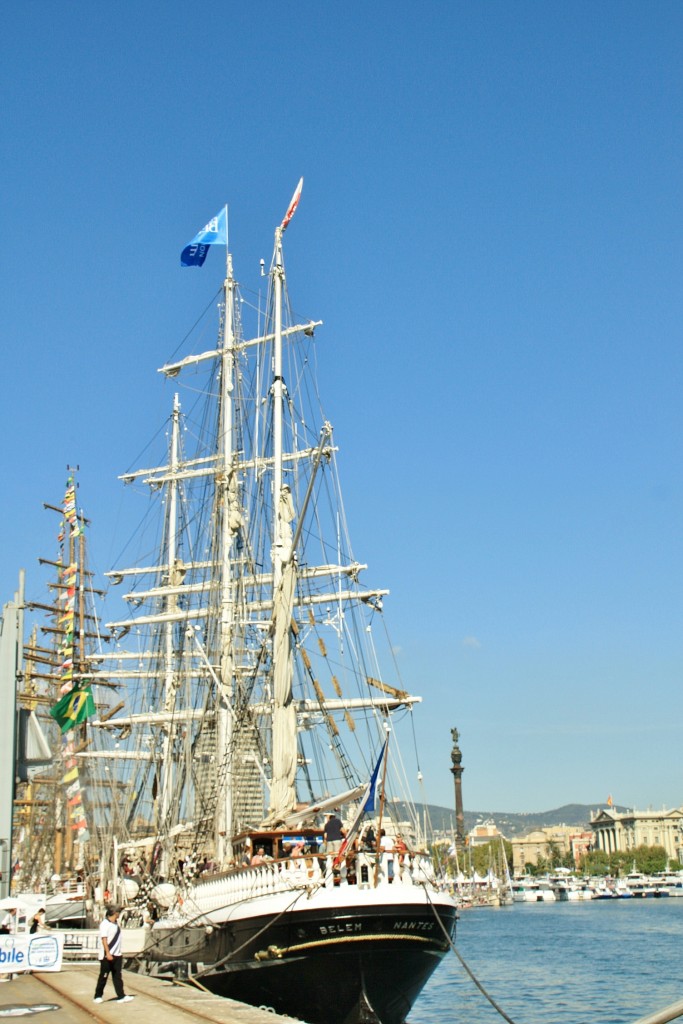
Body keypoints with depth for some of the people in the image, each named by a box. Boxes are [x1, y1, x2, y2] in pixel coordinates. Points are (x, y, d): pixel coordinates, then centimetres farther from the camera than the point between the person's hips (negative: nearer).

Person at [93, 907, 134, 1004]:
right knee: (103, 977, 3)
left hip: (117, 955, 8)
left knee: (118, 976, 5)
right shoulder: (105, 924, -15)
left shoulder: (116, 923, 11)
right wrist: (108, 953, -23)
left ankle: (121, 996, 5)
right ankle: (98, 996, 16)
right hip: (107, 956, -8)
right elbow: (104, 939, -19)